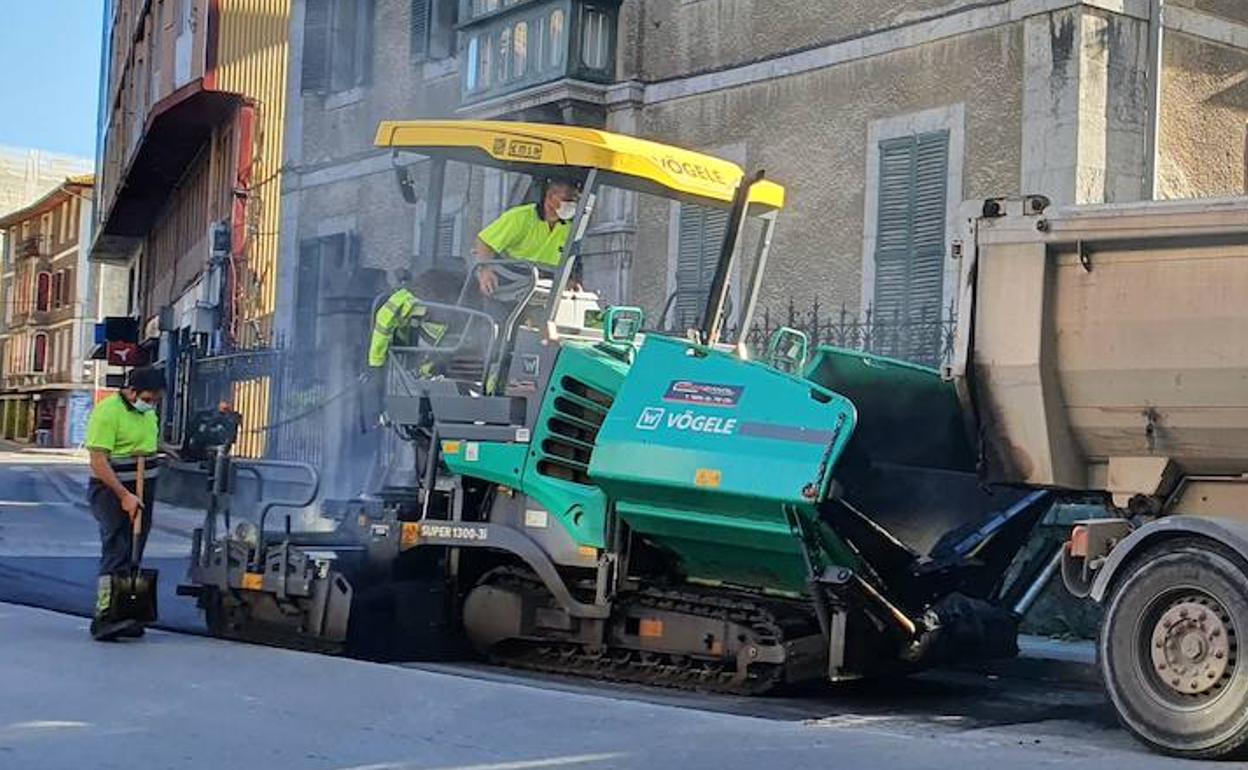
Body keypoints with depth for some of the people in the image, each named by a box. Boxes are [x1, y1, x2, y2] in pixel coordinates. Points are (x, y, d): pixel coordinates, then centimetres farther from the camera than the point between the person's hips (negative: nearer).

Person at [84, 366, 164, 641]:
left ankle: (125, 614, 12)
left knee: (133, 556, 8)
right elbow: (98, 462, -20)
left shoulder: (148, 411, 11)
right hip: (112, 491, -8)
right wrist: (124, 496, -23)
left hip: (142, 492, 8)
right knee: (116, 553, -15)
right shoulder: (107, 412, -16)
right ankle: (104, 618, -17)